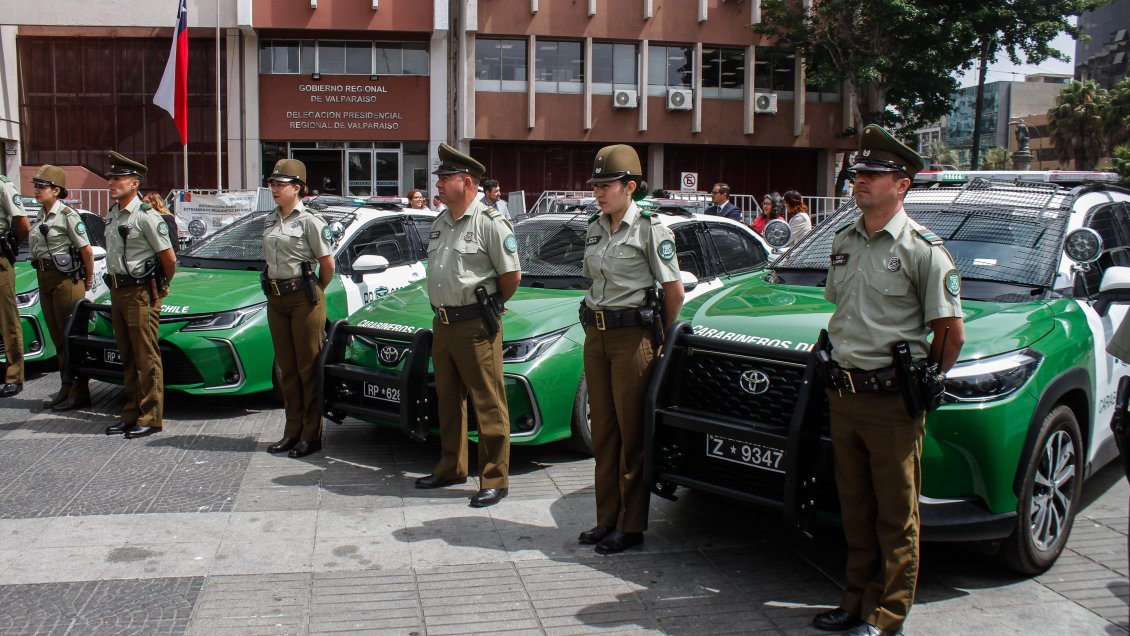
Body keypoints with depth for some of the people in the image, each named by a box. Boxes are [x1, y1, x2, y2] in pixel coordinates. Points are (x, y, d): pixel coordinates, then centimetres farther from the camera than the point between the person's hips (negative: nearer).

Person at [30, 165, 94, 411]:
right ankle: (66, 388, 20)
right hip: (45, 280, 8)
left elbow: (86, 251, -12)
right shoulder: (41, 218, 13)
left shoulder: (67, 215, -11)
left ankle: (79, 393, 3)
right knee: (58, 338, 12)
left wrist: (87, 281, -4)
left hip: (66, 280, -8)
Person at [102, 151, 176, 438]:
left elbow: (169, 258, -13)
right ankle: (131, 415, 22)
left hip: (141, 293, -9)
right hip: (118, 290, 9)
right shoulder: (112, 214, 13)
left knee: (146, 357, -4)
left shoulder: (146, 216, -13)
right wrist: (114, 282, 18)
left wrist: (162, 286, -1)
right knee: (127, 357, 14)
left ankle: (150, 418, 1)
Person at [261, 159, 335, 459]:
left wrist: (315, 291, 3)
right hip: (276, 299, 7)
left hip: (304, 299, -7)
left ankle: (312, 435, 3)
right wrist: (273, 285, 12)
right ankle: (293, 431, 20)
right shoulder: (270, 221, 12)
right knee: (287, 367, 11)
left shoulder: (309, 221, -9)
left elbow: (327, 264, -7)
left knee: (308, 367, -2)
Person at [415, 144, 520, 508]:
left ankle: (494, 481, 3)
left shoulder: (490, 222, -12)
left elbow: (511, 275, -11)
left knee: (489, 406, -3)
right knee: (448, 400, 17)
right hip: (442, 323, 9)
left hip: (475, 326, -8)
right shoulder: (441, 222, 14)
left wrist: (490, 304, 2)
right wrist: (443, 305, 15)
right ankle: (451, 468, 31)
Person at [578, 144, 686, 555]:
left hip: (633, 336, -7)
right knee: (603, 431, 11)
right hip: (596, 335, 7)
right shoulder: (595, 229, 11)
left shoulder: (650, 228, -9)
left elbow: (674, 290, -7)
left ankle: (631, 526, 8)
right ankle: (607, 518, 21)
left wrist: (664, 338, -2)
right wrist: (596, 323, 13)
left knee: (632, 433, -1)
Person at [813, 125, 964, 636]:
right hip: (842, 395, 6)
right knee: (855, 508, 15)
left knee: (896, 514, 4)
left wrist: (923, 381, 1)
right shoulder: (843, 241, 12)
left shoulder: (923, 249, -9)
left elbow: (951, 332, -7)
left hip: (892, 400, -6)